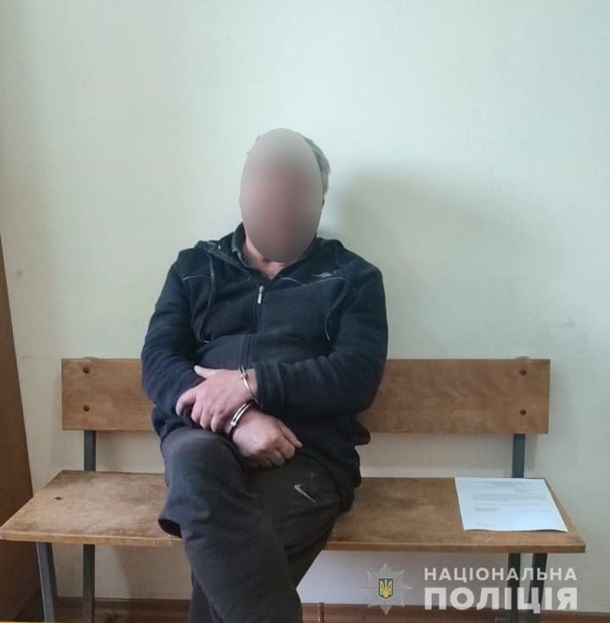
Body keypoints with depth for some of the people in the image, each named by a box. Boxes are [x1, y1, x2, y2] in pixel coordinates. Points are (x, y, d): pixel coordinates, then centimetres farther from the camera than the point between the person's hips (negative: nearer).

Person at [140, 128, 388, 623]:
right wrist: (238, 416, -14)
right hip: (204, 435, 2)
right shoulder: (196, 266, 18)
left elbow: (358, 378, -2)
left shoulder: (353, 277, 12)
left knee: (227, 567, -32)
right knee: (196, 460, -36)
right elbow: (158, 362, 5)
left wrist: (252, 382, -15)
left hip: (308, 450, -2)